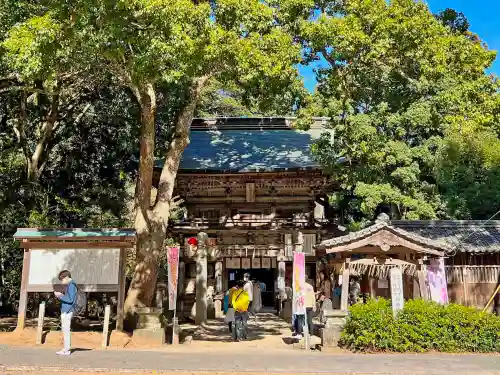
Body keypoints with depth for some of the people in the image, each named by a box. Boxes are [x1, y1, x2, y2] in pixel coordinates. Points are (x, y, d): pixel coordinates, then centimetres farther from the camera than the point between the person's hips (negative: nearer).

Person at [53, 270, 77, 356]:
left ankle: (67, 349, -2)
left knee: (66, 329, -6)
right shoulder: (69, 285, 17)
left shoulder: (71, 286, -13)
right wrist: (60, 296, 9)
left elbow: (70, 299, -18)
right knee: (65, 329, 14)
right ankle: (66, 348, 21)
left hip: (67, 311, -10)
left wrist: (60, 296, -13)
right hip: (65, 310, 10)